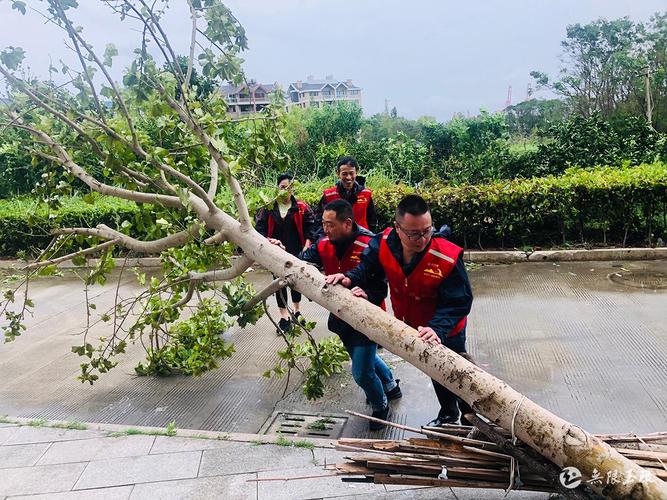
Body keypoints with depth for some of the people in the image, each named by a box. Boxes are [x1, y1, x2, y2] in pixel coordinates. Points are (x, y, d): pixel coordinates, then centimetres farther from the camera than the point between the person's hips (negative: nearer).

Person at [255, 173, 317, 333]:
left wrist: (307, 246, -10)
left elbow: (310, 226, -1)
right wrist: (268, 240, -20)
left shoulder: (301, 207, -2)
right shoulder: (268, 208, -2)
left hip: (296, 252, 0)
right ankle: (284, 317, 13)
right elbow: (259, 227, -4)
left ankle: (297, 311, 34)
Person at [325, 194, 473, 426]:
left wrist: (437, 329, -45)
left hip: (446, 332, -4)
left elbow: (458, 302, -32)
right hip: (411, 327, 5)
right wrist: (350, 278, -24)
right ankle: (448, 414, 56)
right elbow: (368, 267, -5)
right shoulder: (384, 243, -23)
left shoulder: (448, 257, -36)